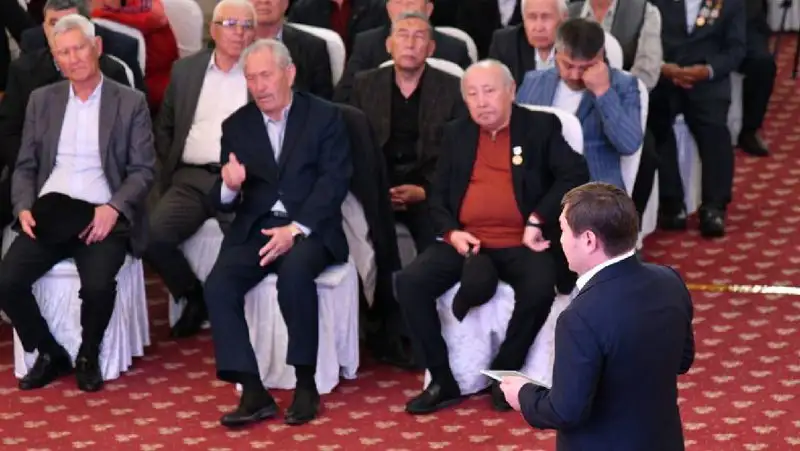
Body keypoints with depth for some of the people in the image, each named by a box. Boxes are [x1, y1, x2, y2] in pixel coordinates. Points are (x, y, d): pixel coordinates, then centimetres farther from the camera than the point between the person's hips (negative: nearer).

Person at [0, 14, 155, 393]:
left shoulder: (131, 103, 4)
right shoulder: (42, 100, 13)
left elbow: (143, 169, 0)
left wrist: (114, 208, -17)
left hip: (101, 218, -3)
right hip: (48, 214, 3)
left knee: (98, 286, -31)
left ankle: (88, 356, 0)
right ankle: (50, 354, 3)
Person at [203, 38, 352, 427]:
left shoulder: (324, 117, 3)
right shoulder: (236, 125, 12)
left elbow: (335, 181, -7)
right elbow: (224, 202, 10)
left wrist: (296, 229, -21)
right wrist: (229, 186, -17)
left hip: (309, 228, -3)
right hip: (255, 229, 4)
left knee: (294, 272, -36)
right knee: (218, 286, -25)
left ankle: (306, 385, -22)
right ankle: (253, 393, -22)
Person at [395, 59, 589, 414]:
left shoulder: (541, 127, 5)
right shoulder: (455, 134, 15)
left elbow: (575, 175, -7)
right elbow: (437, 195, 15)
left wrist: (537, 221, -17)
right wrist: (451, 232, -6)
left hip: (520, 244, -3)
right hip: (466, 241, 3)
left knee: (539, 289, -34)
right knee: (410, 282, -21)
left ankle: (504, 373, -11)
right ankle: (443, 381, -10)